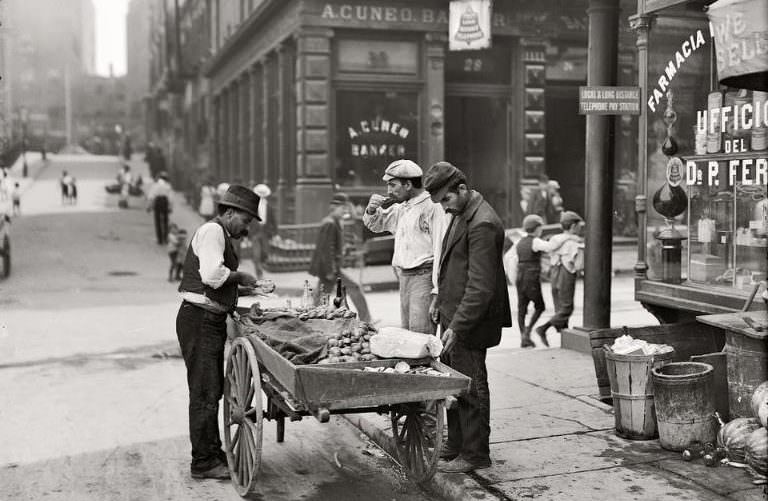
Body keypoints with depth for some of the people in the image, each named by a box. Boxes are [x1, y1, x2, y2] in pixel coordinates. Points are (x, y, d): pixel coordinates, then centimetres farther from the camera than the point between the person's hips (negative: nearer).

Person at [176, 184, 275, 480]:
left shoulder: (222, 236, 21)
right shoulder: (211, 231, -12)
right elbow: (211, 274, -26)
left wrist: (254, 287, 11)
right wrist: (240, 276, -10)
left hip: (212, 320, 11)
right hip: (199, 320, -11)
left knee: (213, 390, 16)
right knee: (205, 393, -5)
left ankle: (213, 452, 27)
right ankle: (203, 463, 2)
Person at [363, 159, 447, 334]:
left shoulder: (432, 207, -12)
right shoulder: (401, 208, 16)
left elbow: (441, 248, -17)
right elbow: (376, 225, 31)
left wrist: (437, 290, -20)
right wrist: (372, 210, 7)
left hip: (424, 276, -8)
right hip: (404, 277, 8)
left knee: (421, 337, -14)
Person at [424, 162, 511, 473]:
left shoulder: (482, 224, -21)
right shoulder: (460, 215, 12)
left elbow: (481, 286, -24)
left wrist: (457, 326, -24)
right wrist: (441, 302, 20)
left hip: (470, 322, -10)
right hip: (454, 316, 10)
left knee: (470, 387, 0)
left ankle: (475, 455, 12)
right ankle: (456, 446, 27)